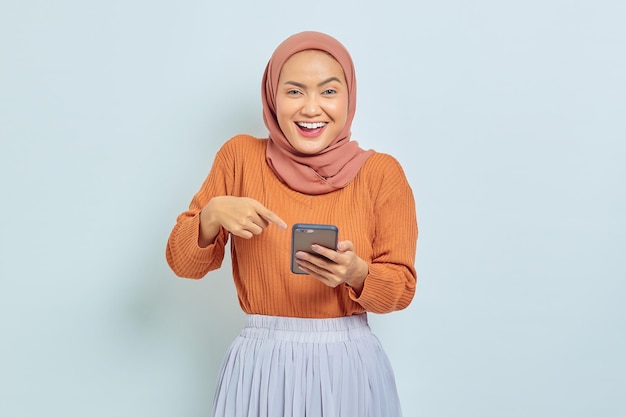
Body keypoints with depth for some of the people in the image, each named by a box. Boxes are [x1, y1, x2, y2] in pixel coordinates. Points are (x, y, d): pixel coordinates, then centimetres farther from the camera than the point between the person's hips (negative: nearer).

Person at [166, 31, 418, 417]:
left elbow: (403, 286, -2)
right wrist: (212, 215, -19)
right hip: (261, 367, 0)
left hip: (350, 367, 0)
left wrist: (357, 274, -22)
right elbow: (184, 263, 0)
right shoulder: (240, 156, -4)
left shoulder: (382, 172, -5)